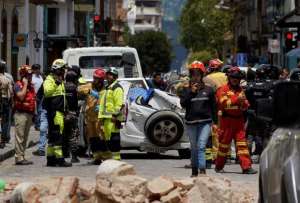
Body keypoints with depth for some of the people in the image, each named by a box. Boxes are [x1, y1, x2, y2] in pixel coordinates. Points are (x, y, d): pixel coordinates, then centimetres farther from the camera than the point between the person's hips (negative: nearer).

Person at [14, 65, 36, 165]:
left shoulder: (31, 86, 17)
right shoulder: (18, 85, -7)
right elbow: (21, 96, -22)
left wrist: (34, 113, 16)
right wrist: (25, 85, -16)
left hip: (29, 114, 8)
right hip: (21, 113, -8)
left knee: (25, 137, 10)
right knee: (20, 136, -9)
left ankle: (22, 156, 15)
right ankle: (19, 157, -10)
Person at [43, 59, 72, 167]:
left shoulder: (60, 80, 23)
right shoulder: (50, 80, -8)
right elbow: (47, 91, -27)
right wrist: (56, 84, -38)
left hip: (59, 112, 10)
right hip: (54, 112, -10)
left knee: (52, 135, 12)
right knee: (57, 135, -13)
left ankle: (50, 159, 16)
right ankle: (59, 158, -15)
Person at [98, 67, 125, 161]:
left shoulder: (117, 88, -7)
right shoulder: (107, 88, 24)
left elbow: (119, 104, -16)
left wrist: (115, 115, -21)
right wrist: (101, 116, 21)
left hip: (113, 118, -10)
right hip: (106, 117, 10)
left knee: (114, 137, -12)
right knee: (107, 137, 11)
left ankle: (116, 157, -12)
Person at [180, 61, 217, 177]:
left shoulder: (208, 90, 6)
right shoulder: (187, 90, 8)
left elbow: (213, 107, 9)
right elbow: (183, 103, -5)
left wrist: (215, 122, 6)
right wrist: (191, 92, -12)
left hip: (205, 122, -2)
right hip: (191, 123, 2)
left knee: (201, 146, -15)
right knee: (194, 148, 11)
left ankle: (202, 170, -23)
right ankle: (194, 171, 19)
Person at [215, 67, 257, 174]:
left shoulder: (240, 90, 17)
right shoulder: (223, 90, -1)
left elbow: (246, 106, 16)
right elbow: (223, 103, -16)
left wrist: (244, 103, -7)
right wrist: (236, 99, -23)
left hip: (239, 120, 4)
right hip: (227, 120, -4)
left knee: (242, 144, -2)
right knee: (224, 144, 3)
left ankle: (246, 167, -7)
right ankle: (219, 166, 16)